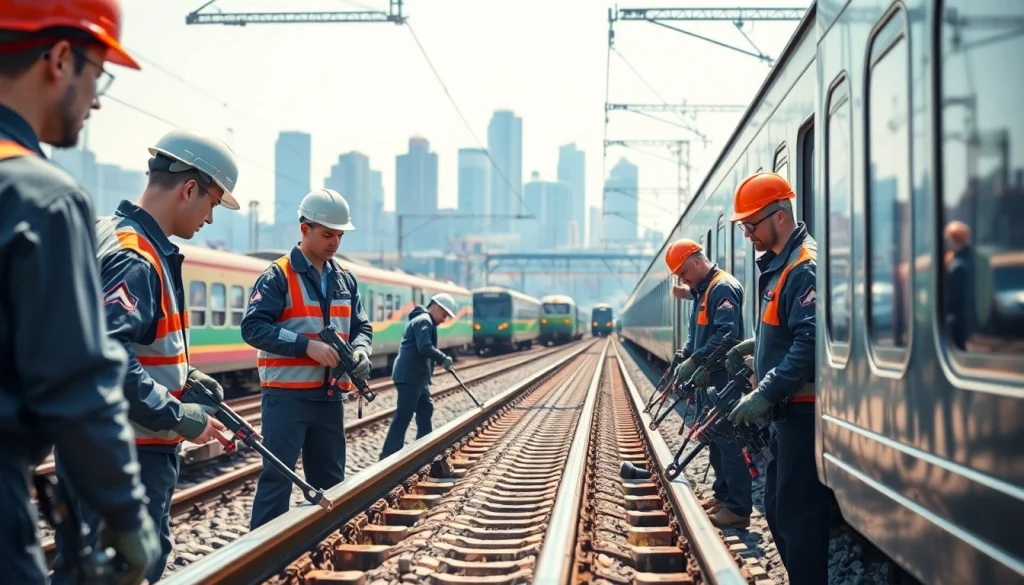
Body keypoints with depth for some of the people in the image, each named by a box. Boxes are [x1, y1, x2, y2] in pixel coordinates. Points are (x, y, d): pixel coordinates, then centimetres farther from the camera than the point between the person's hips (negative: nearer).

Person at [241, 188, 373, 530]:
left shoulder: (345, 280, 11)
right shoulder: (278, 277, -8)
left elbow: (361, 326, 16)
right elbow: (253, 326, -17)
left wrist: (360, 350, -8)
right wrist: (307, 345, -24)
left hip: (330, 396, 7)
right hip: (287, 396, -6)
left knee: (331, 479, 13)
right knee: (277, 477, -6)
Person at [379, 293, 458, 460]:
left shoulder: (426, 322, 21)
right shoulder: (423, 321, -13)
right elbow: (425, 348, -25)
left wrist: (440, 360, 10)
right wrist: (443, 358, -16)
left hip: (417, 376, 11)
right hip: (409, 376, -11)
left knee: (425, 409, 17)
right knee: (403, 416, -9)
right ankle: (389, 455, -8)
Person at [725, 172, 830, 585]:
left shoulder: (805, 268, -17)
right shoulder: (778, 265, 15)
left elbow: (810, 342, -26)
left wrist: (765, 395, -25)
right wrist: (756, 345, 13)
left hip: (804, 412, -11)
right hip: (786, 410, 11)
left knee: (798, 517, -7)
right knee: (776, 509, 17)